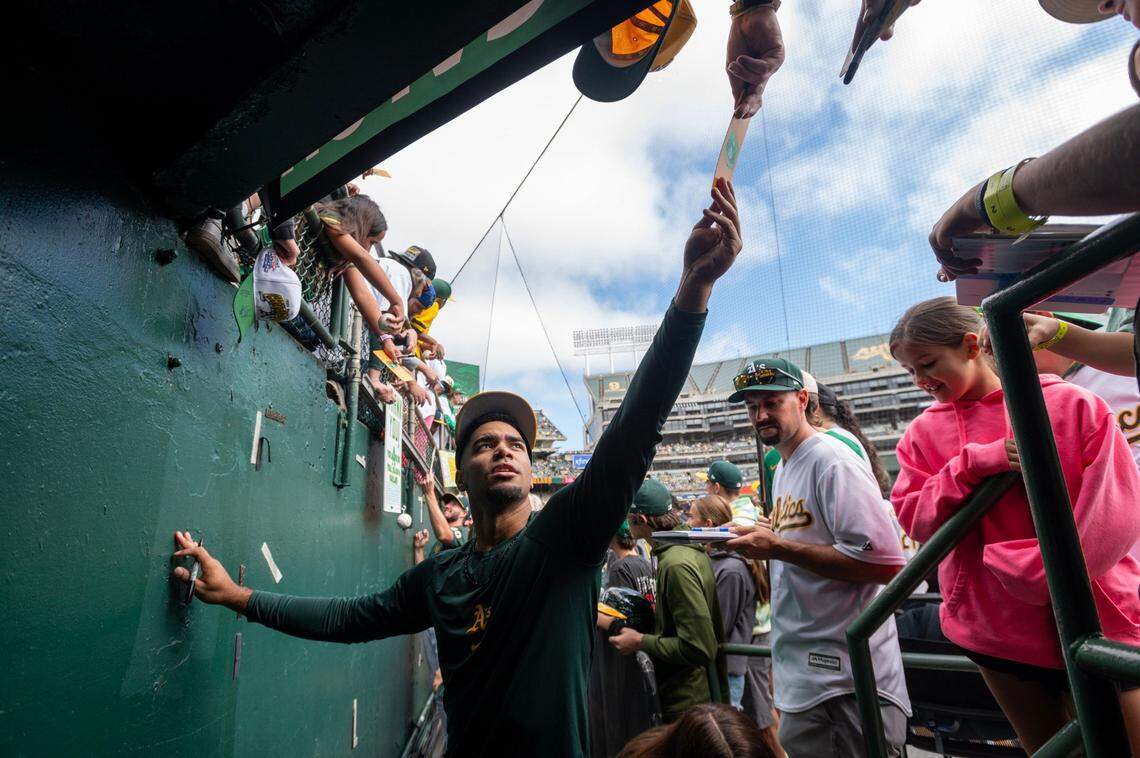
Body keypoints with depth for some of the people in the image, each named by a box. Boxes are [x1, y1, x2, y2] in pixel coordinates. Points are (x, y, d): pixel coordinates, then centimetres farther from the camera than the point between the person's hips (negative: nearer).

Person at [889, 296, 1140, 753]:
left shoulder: (1073, 405, -6)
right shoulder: (923, 433, 1)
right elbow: (914, 519, -7)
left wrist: (1038, 572, -17)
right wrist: (973, 464, -20)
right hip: (999, 629, 3)